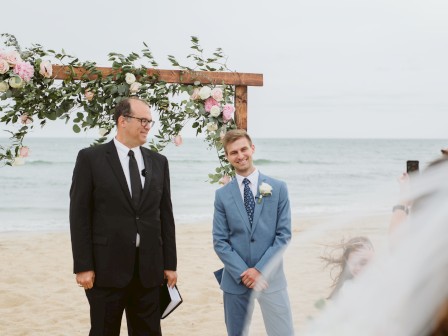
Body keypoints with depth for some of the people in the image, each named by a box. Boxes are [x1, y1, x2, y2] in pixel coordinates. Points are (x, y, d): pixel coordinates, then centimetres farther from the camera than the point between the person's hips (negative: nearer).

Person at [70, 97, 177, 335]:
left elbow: (165, 215, 11)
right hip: (107, 267, -3)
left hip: (149, 268, 4)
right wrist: (83, 266, -10)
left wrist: (170, 263, 7)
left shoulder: (159, 162, 11)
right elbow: (80, 215, -5)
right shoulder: (90, 158, -1)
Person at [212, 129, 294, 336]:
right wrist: (242, 272, -11)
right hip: (236, 279, 1)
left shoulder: (278, 188, 1)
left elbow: (284, 234, -2)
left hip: (271, 277, -1)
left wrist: (260, 269, -11)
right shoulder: (222, 195, 3)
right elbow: (219, 241, 0)